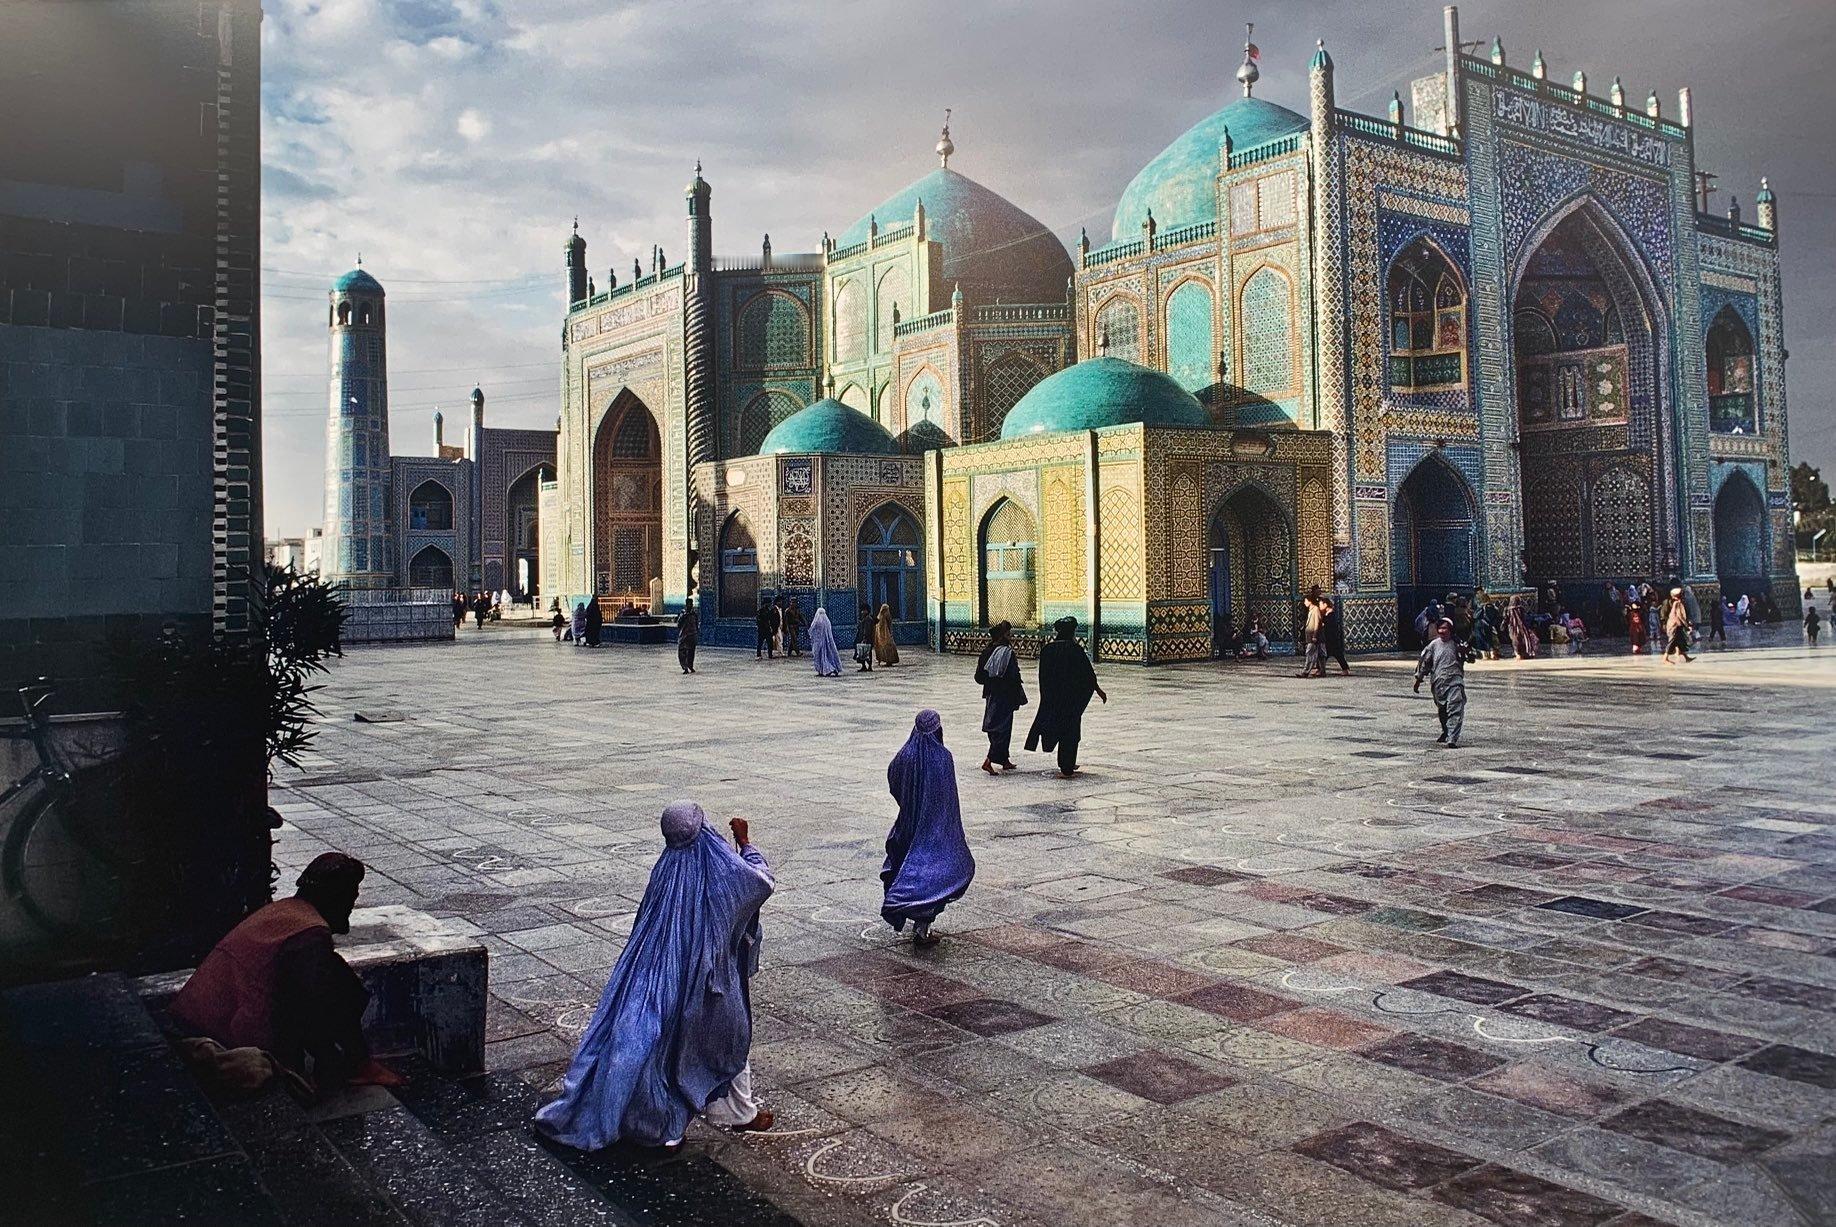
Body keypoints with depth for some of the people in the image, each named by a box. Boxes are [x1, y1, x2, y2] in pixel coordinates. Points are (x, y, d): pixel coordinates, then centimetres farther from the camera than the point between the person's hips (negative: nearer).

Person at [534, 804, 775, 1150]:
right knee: (728, 1038, 14)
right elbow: (763, 879, 1)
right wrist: (745, 842, 10)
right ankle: (738, 1111, 27)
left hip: (664, 967, 4)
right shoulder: (725, 870, -17)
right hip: (714, 974, -4)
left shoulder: (666, 869, -4)